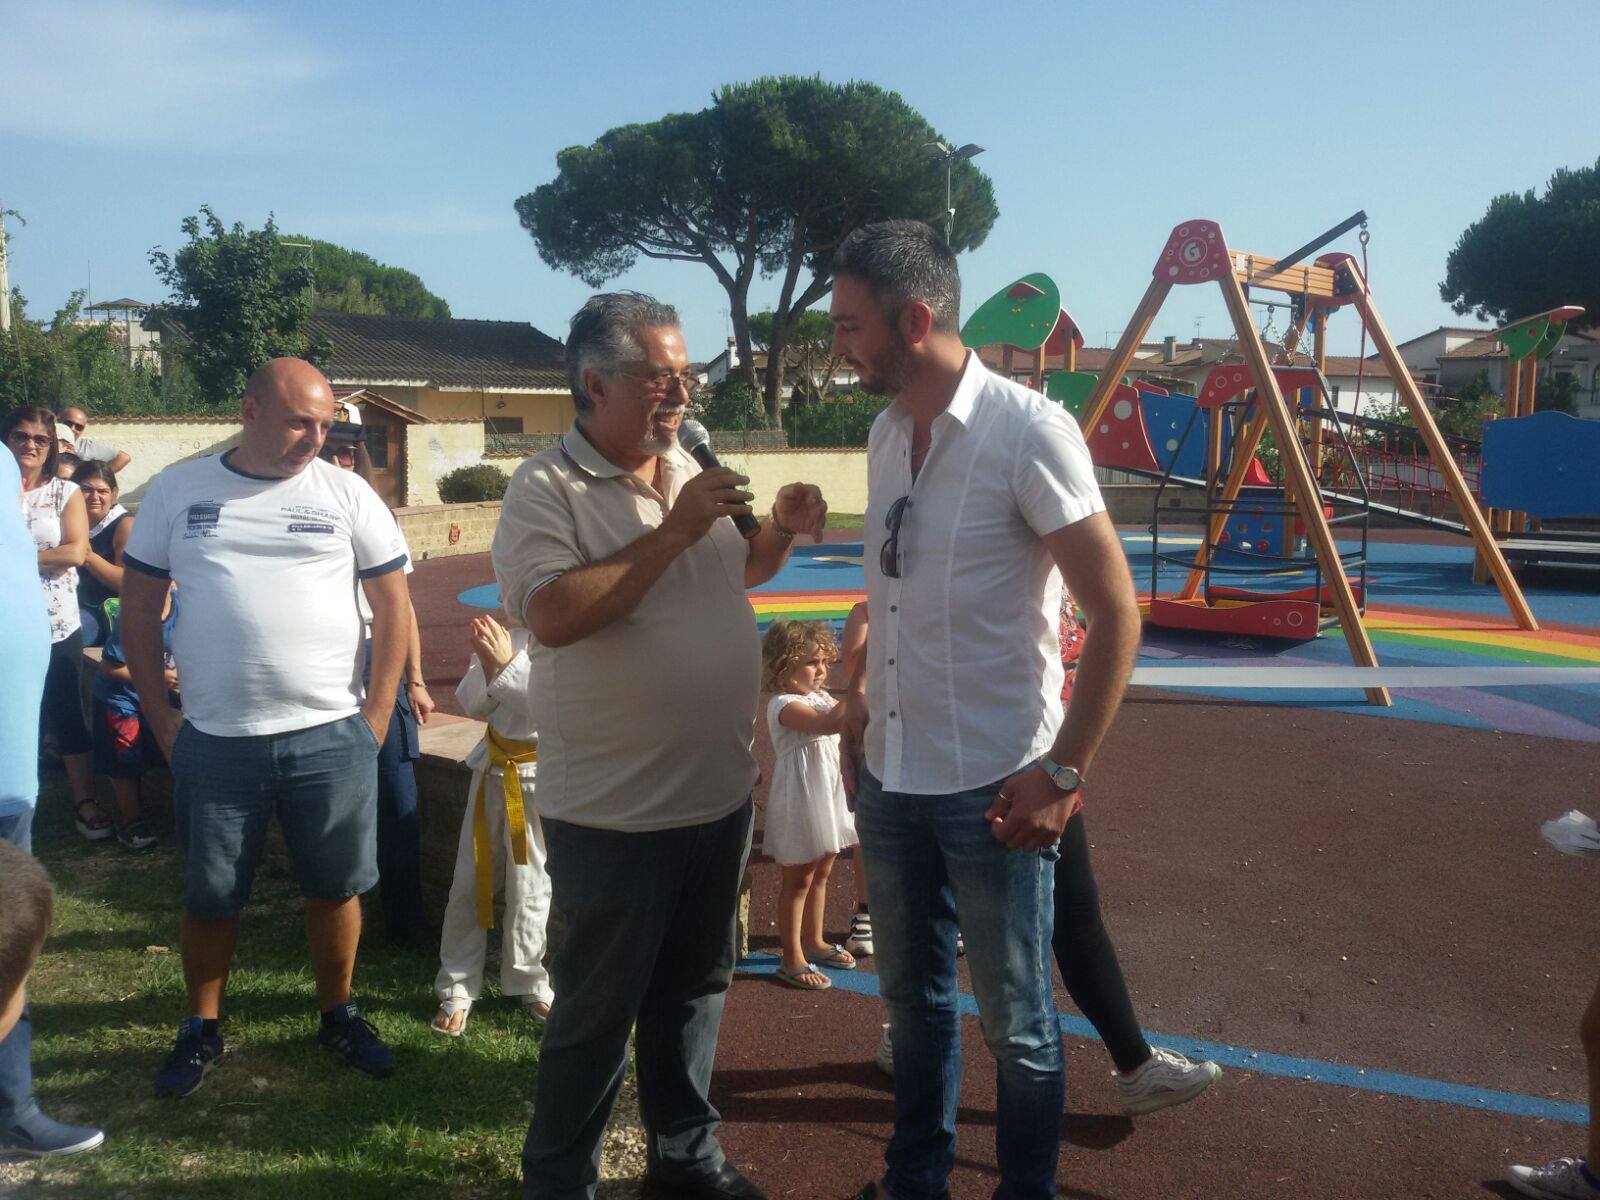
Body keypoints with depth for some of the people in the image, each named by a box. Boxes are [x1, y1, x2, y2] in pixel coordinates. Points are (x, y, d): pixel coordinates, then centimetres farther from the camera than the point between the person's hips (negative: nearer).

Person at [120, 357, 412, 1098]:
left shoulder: (346, 494, 0)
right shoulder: (177, 491, 2)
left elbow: (393, 605, 3)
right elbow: (139, 607, 6)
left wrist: (376, 718, -2)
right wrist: (160, 717, 0)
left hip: (331, 737, 0)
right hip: (213, 741, 0)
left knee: (336, 886, 11)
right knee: (210, 895, 13)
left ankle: (338, 1016, 31)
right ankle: (202, 1029, 33)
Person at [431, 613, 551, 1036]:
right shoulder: (502, 631, 1)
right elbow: (473, 704, 2)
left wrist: (509, 663, -26)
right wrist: (486, 664, -16)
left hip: (538, 775, -4)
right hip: (493, 768, 4)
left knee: (529, 887, 6)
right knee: (469, 882, 7)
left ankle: (528, 982, 28)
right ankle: (457, 988, 22)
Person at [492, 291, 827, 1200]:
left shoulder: (691, 469, 7)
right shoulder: (546, 491, -14)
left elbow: (735, 570, 21)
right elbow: (553, 615, -28)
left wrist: (782, 532, 0)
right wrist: (672, 531, -26)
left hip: (721, 793, 7)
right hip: (616, 814, -7)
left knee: (694, 988, 21)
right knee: (597, 1012, 8)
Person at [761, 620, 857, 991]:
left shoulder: (822, 697, 10)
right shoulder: (784, 705, -20)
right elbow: (829, 723, -35)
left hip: (827, 800, 9)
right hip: (799, 805, -9)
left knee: (820, 874, 19)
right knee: (797, 880, 2)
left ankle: (814, 941, 35)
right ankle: (792, 958, 11)